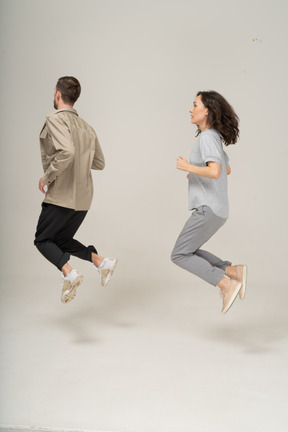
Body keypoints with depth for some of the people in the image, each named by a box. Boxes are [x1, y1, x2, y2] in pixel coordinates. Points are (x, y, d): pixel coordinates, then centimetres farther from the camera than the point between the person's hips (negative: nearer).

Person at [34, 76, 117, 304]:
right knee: (62, 240, 21)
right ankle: (102, 262, 5)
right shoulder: (87, 127, 12)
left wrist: (47, 177, -17)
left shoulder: (56, 120, -11)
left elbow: (67, 151, -29)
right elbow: (99, 163, 17)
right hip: (83, 197, 7)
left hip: (61, 196, -7)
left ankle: (69, 273, -12)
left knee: (43, 240, 9)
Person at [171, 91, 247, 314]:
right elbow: (227, 169, 30)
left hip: (209, 208, -10)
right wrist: (197, 173, 26)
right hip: (216, 209, 10)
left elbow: (215, 172, -29)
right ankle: (233, 271, 9)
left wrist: (187, 167, -15)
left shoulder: (207, 137, -15)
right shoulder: (214, 138, 16)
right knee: (188, 252, 18)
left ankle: (227, 284, -5)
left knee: (179, 256, -2)